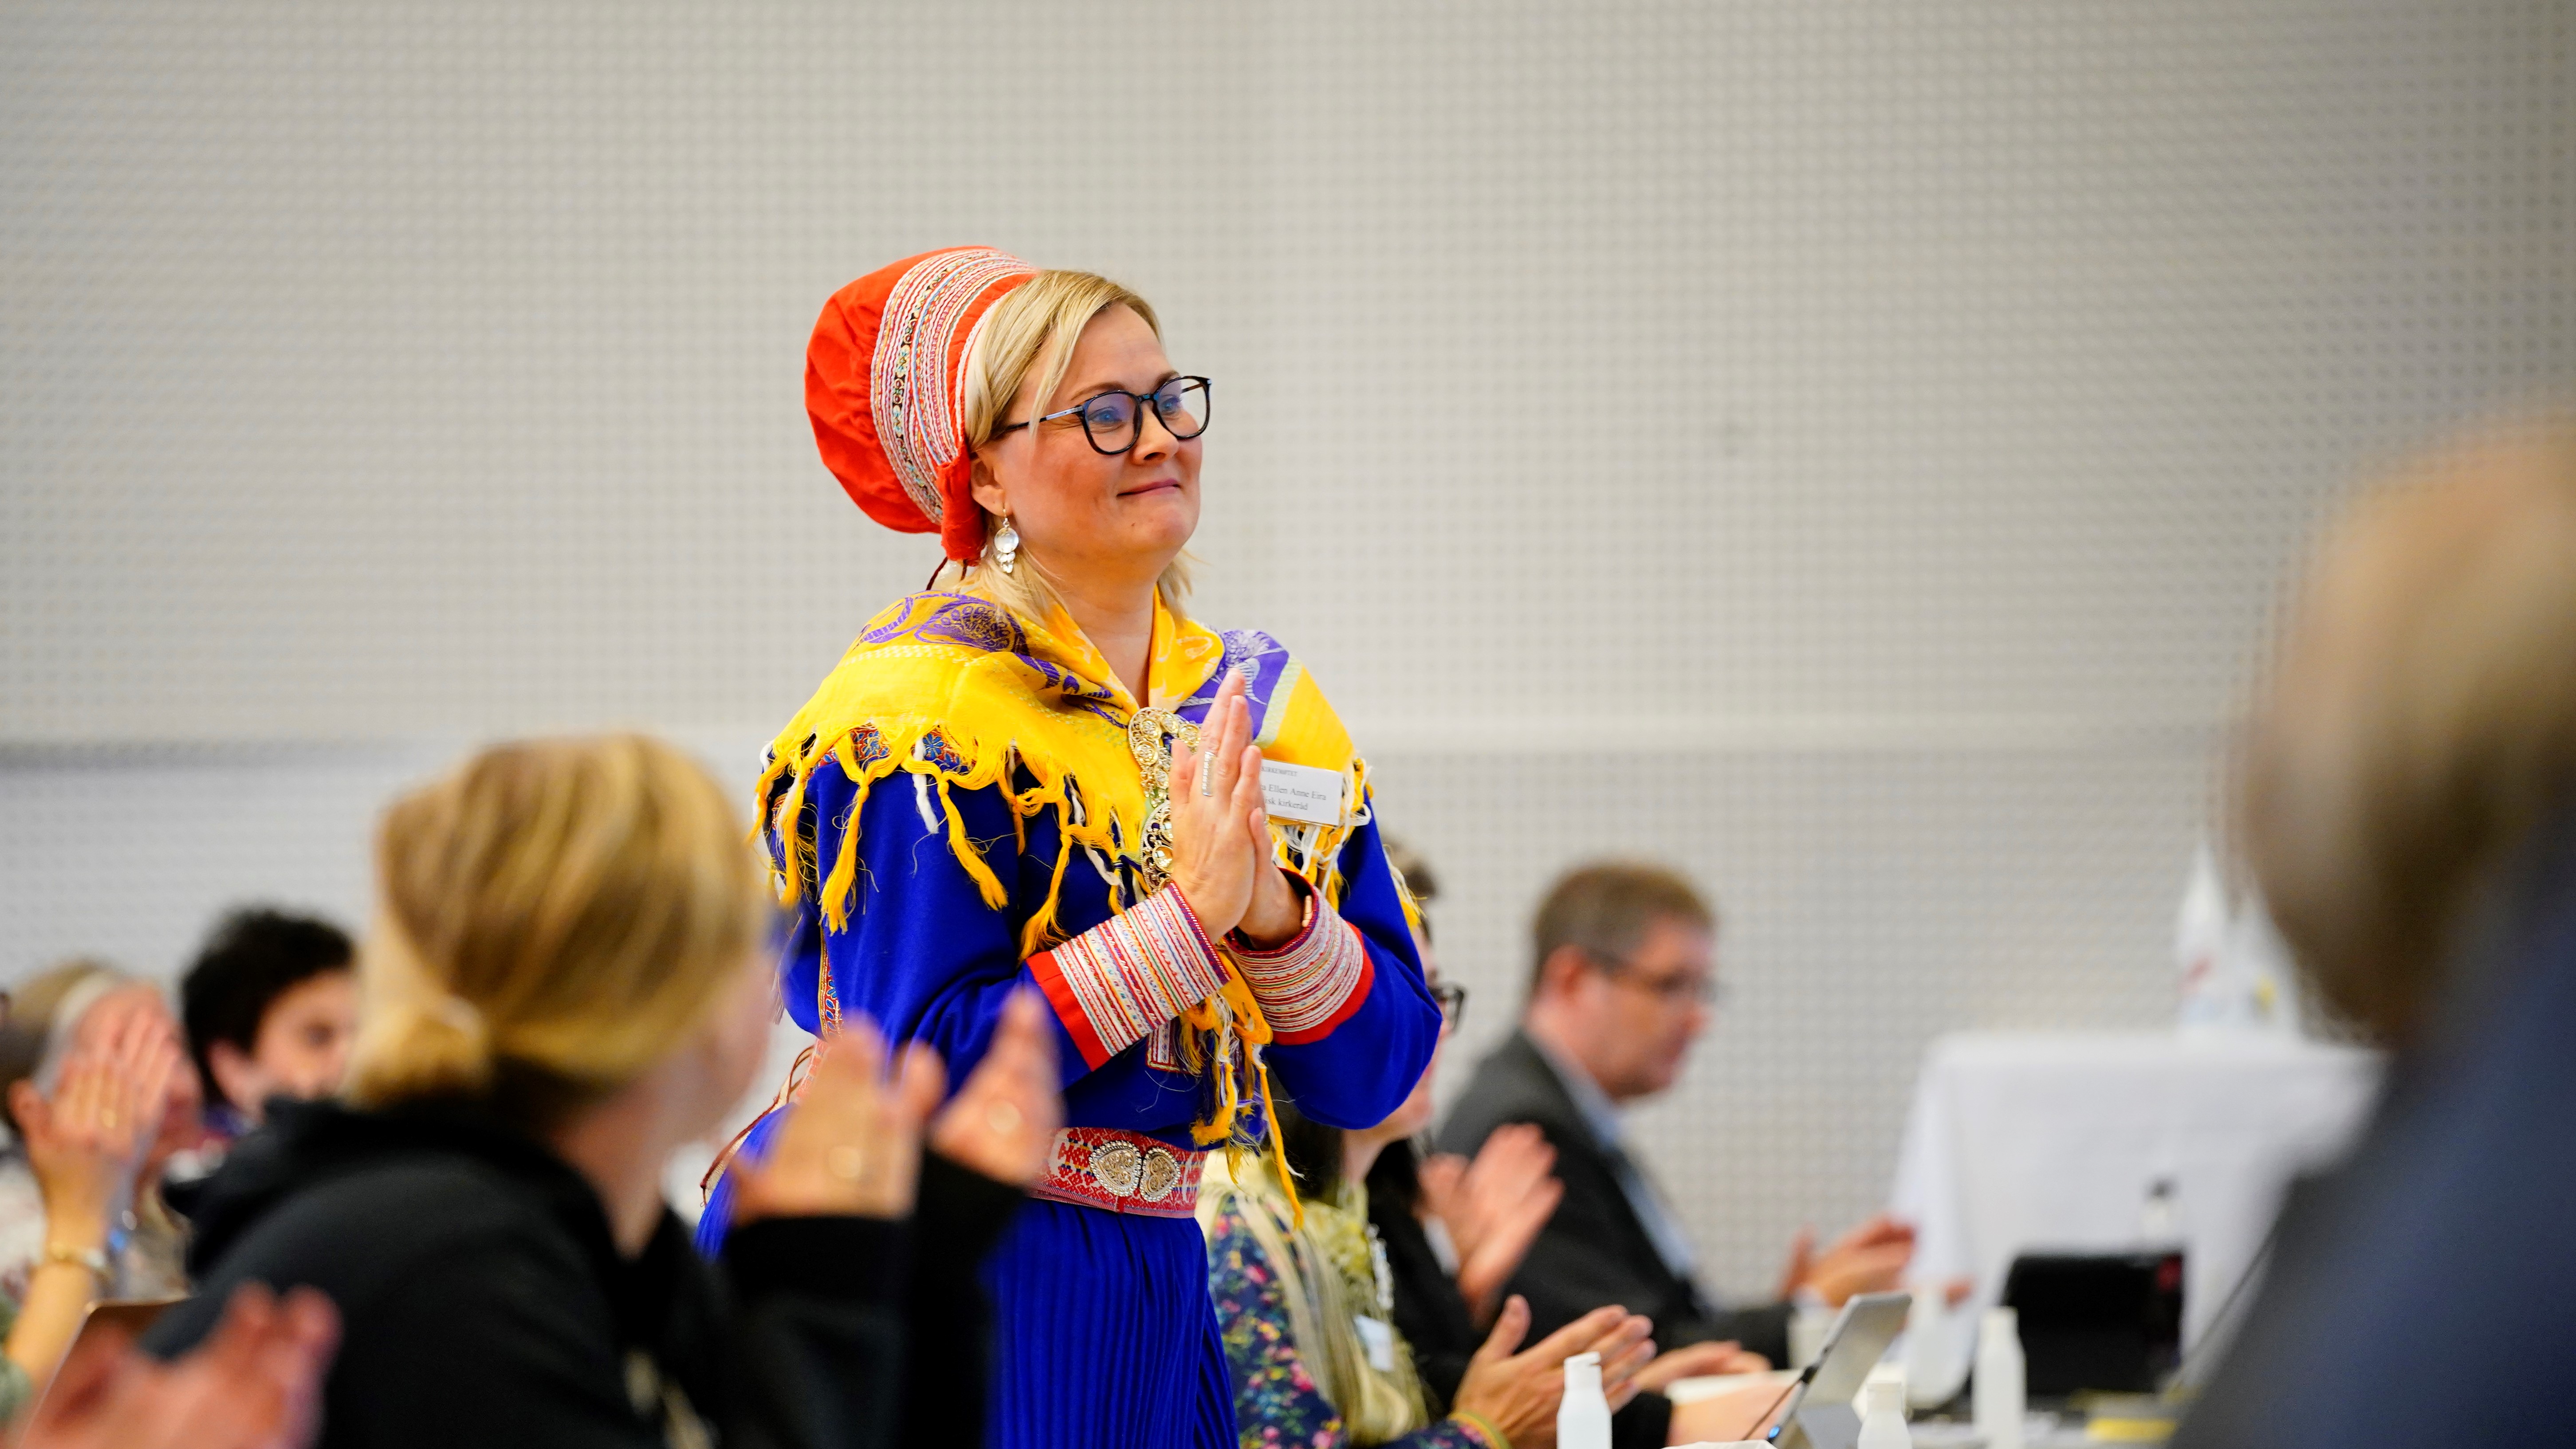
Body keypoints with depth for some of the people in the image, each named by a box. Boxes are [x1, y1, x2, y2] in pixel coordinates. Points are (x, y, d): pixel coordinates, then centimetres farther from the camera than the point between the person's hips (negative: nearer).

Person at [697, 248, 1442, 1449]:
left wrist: (1277, 912, -15)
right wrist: (1189, 915, -21)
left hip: (1147, 1294, 6)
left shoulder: (1262, 713, 9)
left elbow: (1376, 1075, 4)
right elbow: (915, 1069, -20)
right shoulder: (926, 719, -11)